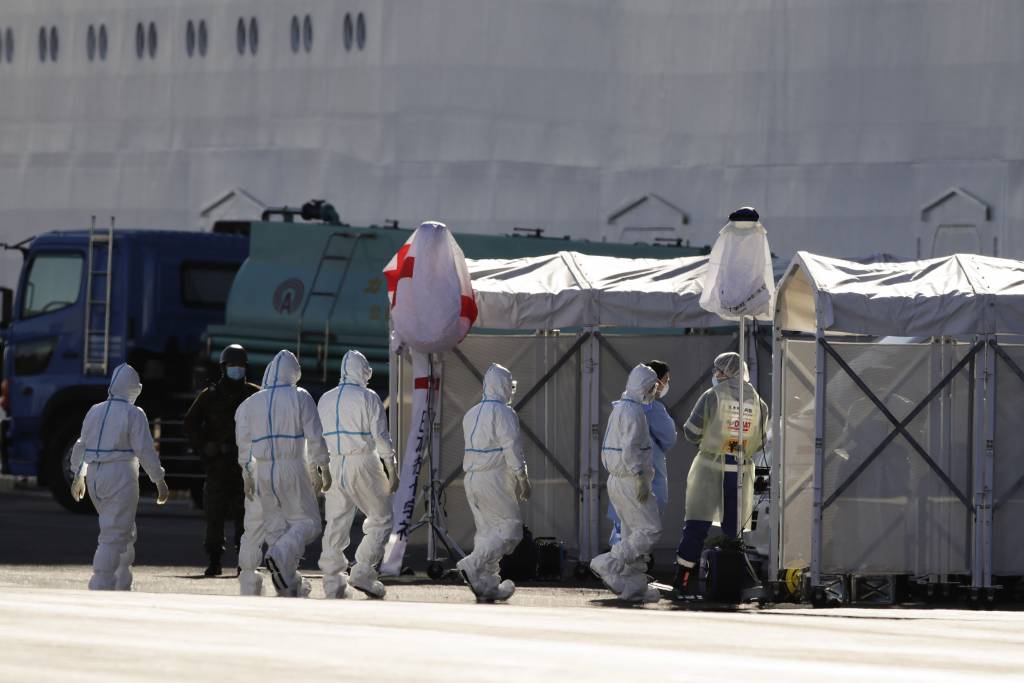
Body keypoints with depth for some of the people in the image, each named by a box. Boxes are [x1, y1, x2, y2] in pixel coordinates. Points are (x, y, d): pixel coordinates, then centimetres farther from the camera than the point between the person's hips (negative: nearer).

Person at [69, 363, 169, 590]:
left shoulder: (95, 412, 11)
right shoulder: (133, 414, -9)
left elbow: (81, 446, 18)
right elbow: (145, 450, -11)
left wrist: (78, 476, 30)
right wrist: (160, 481, -3)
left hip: (95, 478, 7)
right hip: (121, 478, -7)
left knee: (124, 532, 19)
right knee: (114, 537, -7)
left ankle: (122, 587, 19)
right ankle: (100, 587, -15)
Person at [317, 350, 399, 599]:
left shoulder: (326, 399, 10)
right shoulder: (368, 398, -6)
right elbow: (381, 436, -8)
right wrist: (392, 470, -2)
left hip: (334, 465, 5)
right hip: (363, 463, -5)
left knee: (336, 523, 8)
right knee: (380, 518, 6)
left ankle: (333, 583, 6)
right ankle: (363, 573, -6)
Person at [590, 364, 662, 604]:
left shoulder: (619, 408, 17)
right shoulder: (632, 411, -14)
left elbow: (606, 451, 21)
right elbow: (630, 449, -24)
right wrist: (641, 479, -22)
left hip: (617, 480, 10)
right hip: (630, 482, -10)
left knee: (634, 533, 10)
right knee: (650, 529, -8)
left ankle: (634, 587, 9)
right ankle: (609, 564, -12)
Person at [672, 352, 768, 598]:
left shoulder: (711, 397, -6)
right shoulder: (757, 402, 4)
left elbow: (691, 433, -5)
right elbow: (761, 442, 8)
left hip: (711, 466, -2)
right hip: (741, 471, 2)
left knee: (697, 525, 3)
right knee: (733, 528, 9)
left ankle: (682, 577, 2)